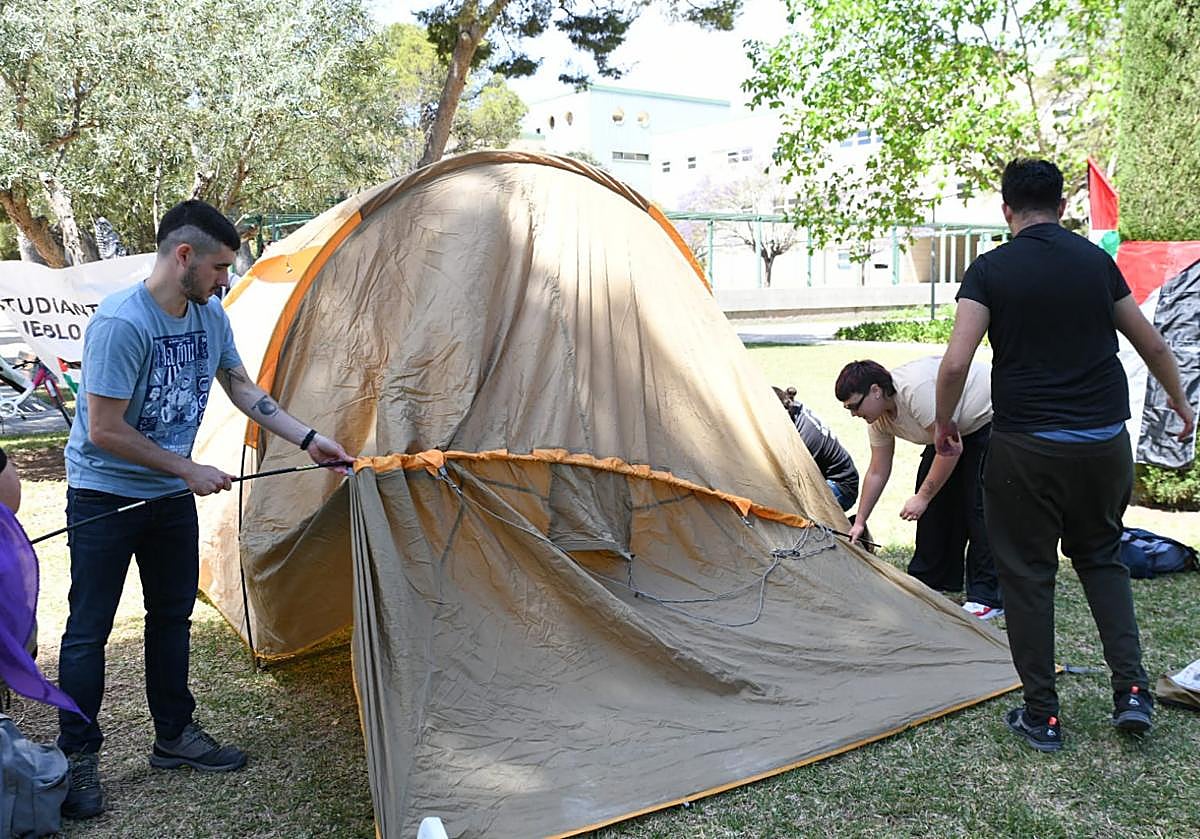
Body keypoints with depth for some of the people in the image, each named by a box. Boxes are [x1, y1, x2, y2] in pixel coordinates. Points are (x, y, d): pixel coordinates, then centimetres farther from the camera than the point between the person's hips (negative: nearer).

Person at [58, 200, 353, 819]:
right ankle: (77, 758, 17)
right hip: (105, 494, -7)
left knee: (173, 616, 14)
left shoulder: (210, 317, -3)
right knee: (89, 628, 3)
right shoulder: (121, 323, -26)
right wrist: (189, 471, -17)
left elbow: (242, 387, 10)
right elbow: (104, 432, -25)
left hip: (169, 494, 7)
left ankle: (175, 736, 28)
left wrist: (308, 441, 4)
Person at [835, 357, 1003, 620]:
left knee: (977, 505, -15)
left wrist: (923, 497, -23)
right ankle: (932, 580, 18)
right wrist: (859, 522, 5)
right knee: (935, 498, 5)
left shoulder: (916, 389, -36)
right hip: (955, 430, 9)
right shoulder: (879, 417, -7)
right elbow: (877, 472, 3)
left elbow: (950, 449, -31)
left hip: (989, 421, -9)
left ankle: (988, 597, -9)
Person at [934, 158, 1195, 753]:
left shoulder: (990, 270, -6)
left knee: (1027, 574, 9)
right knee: (1101, 558, 24)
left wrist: (944, 423, 3)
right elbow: (1152, 344, 15)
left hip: (1026, 448, -4)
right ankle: (1132, 689, 17)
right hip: (1106, 442, 4)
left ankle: (1041, 716, 16)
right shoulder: (1096, 261, 5)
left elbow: (956, 362, -16)